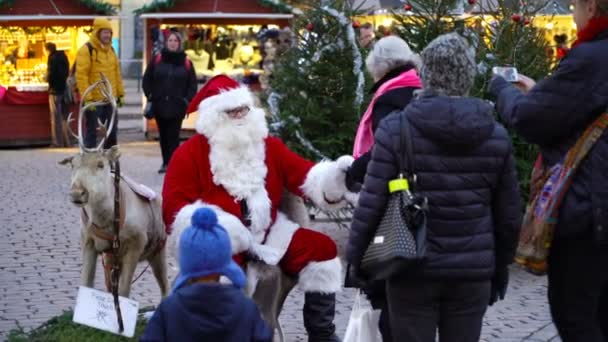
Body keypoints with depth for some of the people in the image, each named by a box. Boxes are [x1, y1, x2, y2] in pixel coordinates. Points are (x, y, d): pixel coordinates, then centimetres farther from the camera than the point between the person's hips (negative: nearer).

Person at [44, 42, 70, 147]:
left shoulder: (52, 58, -13)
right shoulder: (63, 56, 11)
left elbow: (50, 74, -18)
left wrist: (47, 78, 1)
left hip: (55, 90, -8)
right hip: (64, 88, 8)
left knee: (56, 118, -4)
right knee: (64, 117, 14)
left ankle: (58, 143, -3)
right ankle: (66, 142, 16)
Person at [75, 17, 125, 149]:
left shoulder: (110, 50, 13)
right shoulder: (86, 50, -11)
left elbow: (117, 73, 19)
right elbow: (81, 76, -16)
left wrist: (120, 93, 14)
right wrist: (87, 98, -20)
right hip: (94, 100, -7)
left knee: (112, 132, 13)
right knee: (92, 133, -2)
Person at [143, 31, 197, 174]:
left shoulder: (186, 63, 3)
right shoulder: (157, 60, 5)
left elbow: (192, 84, 6)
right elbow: (147, 80, 9)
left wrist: (187, 100, -2)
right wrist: (150, 96, 2)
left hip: (177, 106, -2)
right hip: (159, 105, 2)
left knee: (173, 136, -6)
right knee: (163, 135, 9)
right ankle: (166, 162, 17)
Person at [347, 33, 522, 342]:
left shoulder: (395, 128, -7)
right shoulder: (496, 135, 2)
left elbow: (371, 203, -9)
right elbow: (509, 214, 7)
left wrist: (355, 257, 4)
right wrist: (501, 267, 18)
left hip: (412, 271, -2)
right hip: (473, 273, 3)